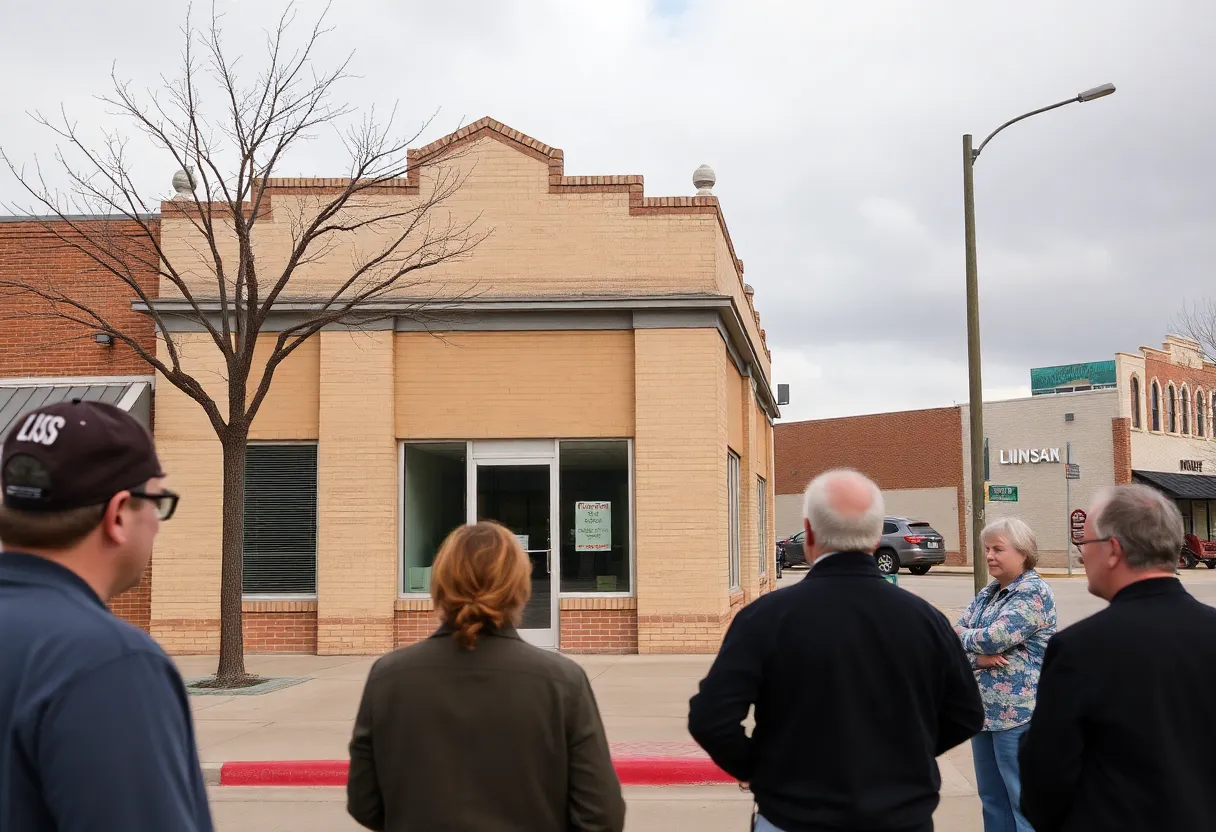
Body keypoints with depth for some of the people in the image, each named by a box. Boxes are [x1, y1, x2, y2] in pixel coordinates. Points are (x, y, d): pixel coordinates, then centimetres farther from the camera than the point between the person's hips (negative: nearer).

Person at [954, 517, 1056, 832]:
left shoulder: (1034, 593, -13)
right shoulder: (987, 594, 14)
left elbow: (993, 639, -22)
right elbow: (958, 637, 5)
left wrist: (963, 636, -3)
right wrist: (979, 657, -15)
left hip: (1017, 713, -8)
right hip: (984, 710, 8)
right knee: (991, 796, 15)